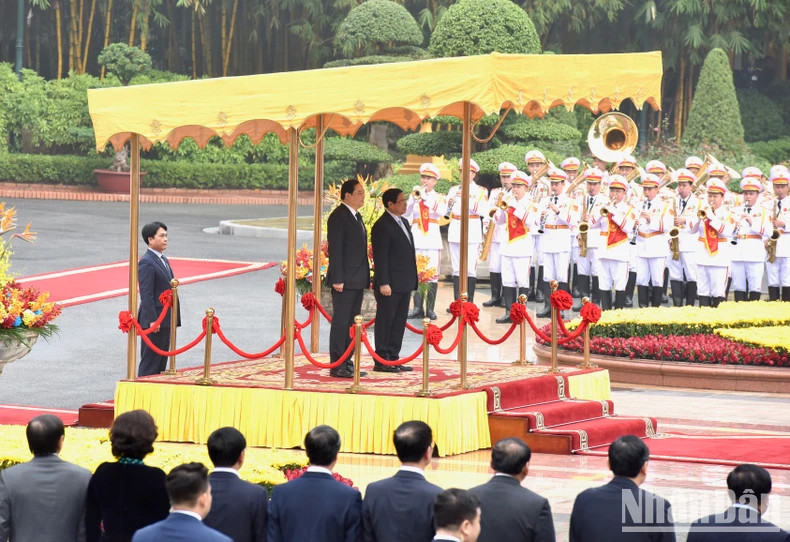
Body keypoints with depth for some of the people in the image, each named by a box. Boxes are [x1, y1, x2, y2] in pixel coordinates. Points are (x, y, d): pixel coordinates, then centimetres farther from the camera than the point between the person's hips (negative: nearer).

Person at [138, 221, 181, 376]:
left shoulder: (163, 260, 16)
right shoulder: (146, 263, -14)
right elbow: (146, 295, -18)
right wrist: (152, 320, -22)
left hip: (166, 320, 9)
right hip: (154, 319, -9)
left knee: (161, 360, 11)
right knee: (150, 362, -5)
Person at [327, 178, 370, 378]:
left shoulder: (356, 217, 17)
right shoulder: (338, 217, -11)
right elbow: (335, 250, -16)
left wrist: (366, 277, 17)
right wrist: (337, 279, -20)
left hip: (357, 280, 9)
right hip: (345, 280, -9)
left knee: (351, 323, 11)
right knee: (340, 322, -6)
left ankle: (347, 363, 16)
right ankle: (337, 366, -5)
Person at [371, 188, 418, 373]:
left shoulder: (403, 222, 16)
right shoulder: (382, 226, -13)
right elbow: (380, 257, -16)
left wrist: (411, 280, 19)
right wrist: (383, 283, -20)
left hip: (404, 284, 9)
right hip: (390, 285, -9)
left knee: (399, 323, 12)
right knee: (385, 321, -3)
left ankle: (393, 358, 18)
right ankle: (381, 361, 2)